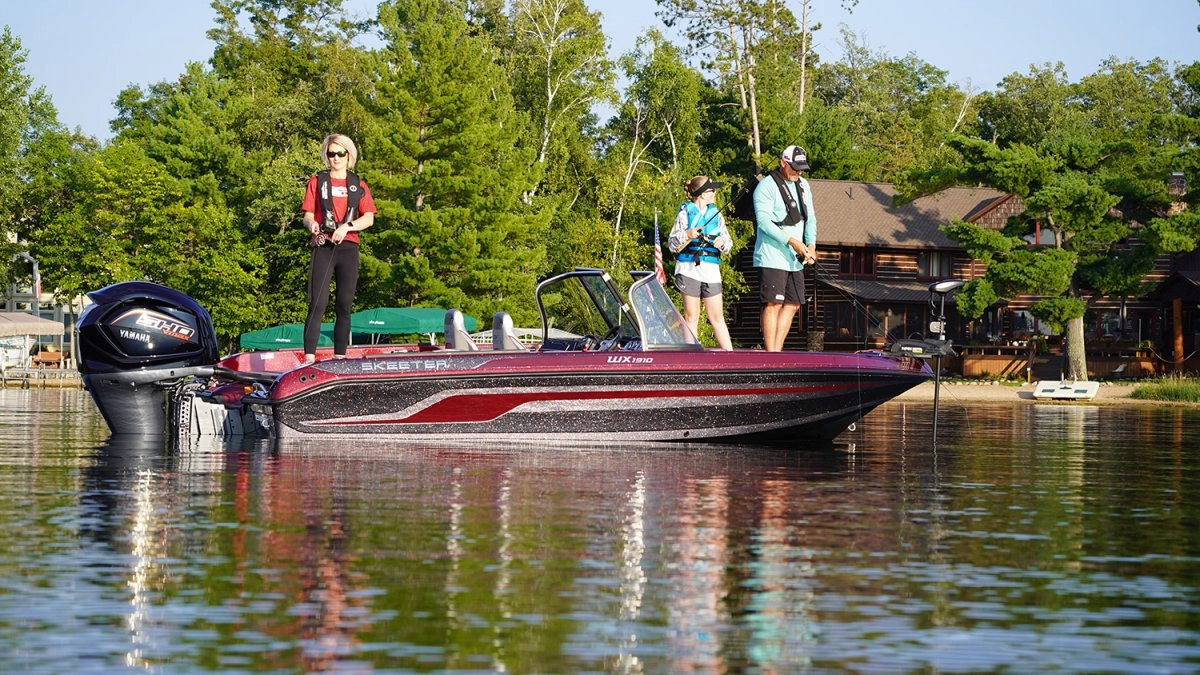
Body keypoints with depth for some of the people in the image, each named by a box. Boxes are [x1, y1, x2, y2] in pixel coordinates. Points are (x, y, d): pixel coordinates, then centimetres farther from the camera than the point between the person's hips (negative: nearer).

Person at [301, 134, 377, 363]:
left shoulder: (358, 185, 15)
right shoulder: (317, 182, 13)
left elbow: (369, 218, 4)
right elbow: (308, 215, 6)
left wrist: (347, 226, -14)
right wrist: (311, 223, -18)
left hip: (348, 248, 2)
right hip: (323, 247, -2)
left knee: (344, 305, 2)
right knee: (318, 303, -13)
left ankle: (340, 358, 4)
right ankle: (309, 359, -20)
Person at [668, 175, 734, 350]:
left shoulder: (716, 214, 14)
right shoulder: (685, 212, 3)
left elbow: (728, 243, 13)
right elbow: (672, 245, 1)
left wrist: (722, 242, -10)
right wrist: (687, 235, -17)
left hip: (710, 269, 3)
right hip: (689, 268, -3)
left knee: (717, 317, 0)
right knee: (691, 317, 1)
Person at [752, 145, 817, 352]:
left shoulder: (803, 185, 17)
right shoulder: (767, 186, -9)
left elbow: (810, 218, 17)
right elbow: (764, 221, -17)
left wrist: (811, 245, 0)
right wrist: (791, 241, -22)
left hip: (795, 258, 8)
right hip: (772, 256, -8)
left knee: (793, 304, 7)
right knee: (773, 304, -10)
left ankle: (777, 351, 13)